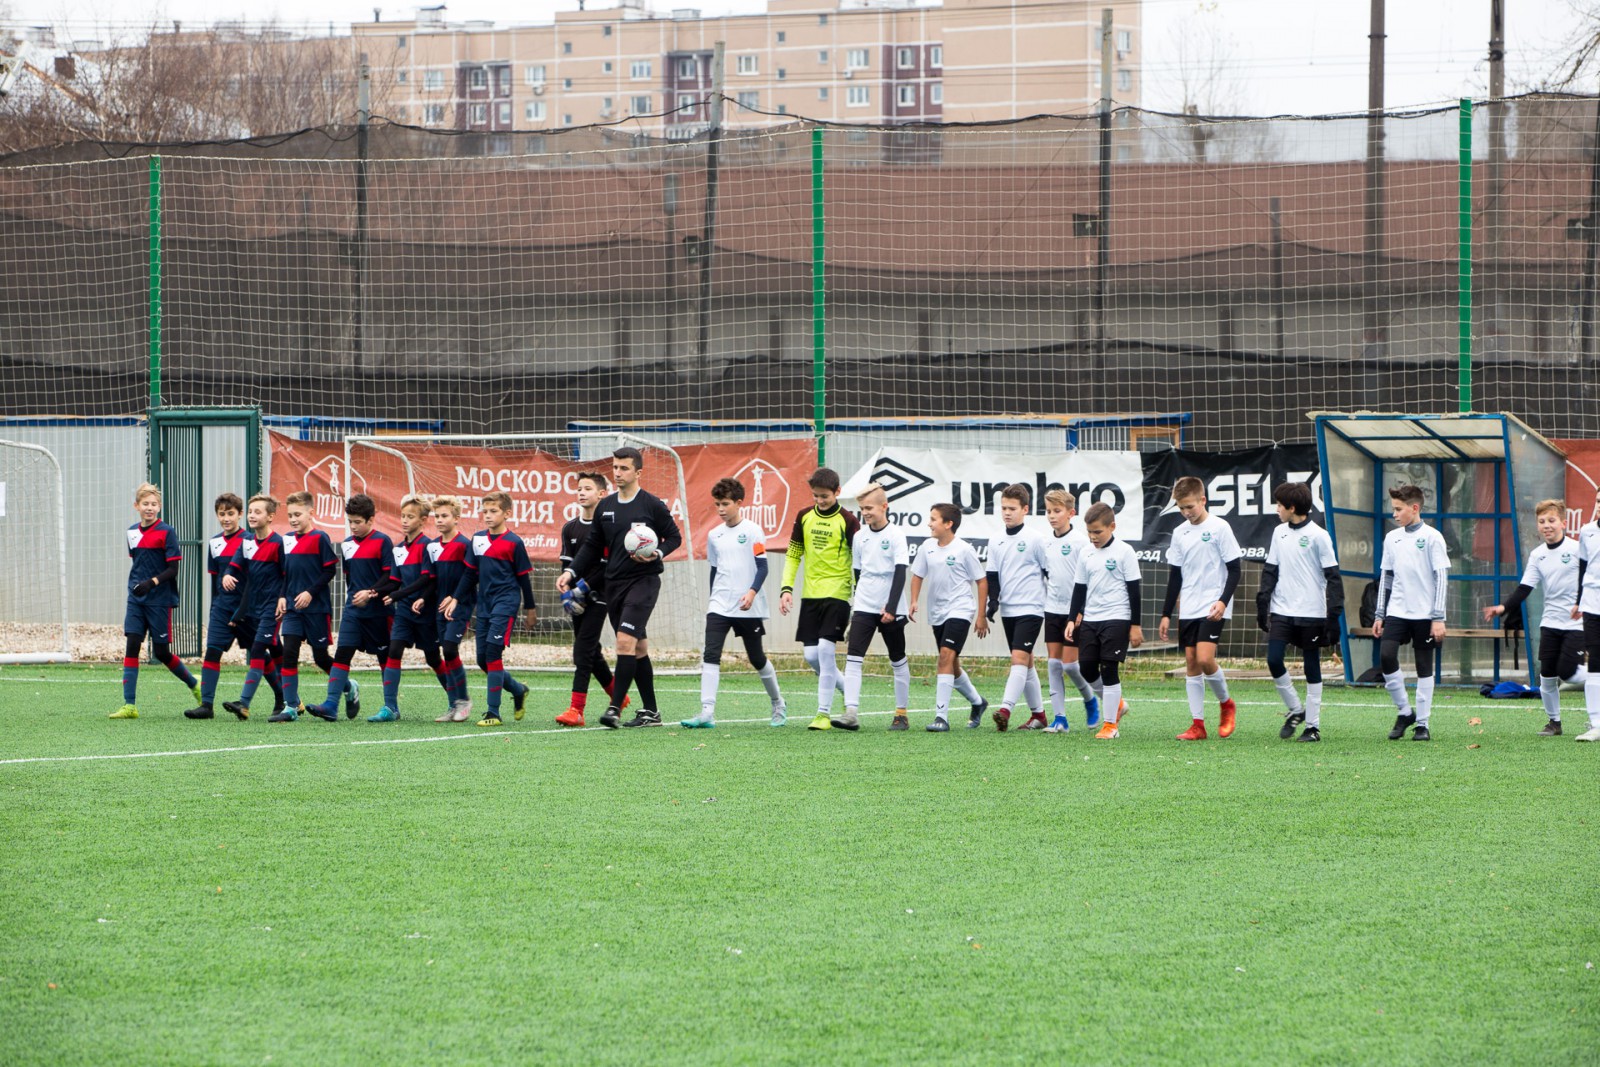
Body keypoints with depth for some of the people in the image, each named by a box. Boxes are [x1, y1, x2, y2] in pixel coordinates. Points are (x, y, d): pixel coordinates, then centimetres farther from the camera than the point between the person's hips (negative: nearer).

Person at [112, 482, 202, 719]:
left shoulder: (166, 532, -8)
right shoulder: (132, 533, 10)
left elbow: (173, 569, -10)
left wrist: (152, 582, -24)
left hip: (160, 601, -5)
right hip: (136, 599, 5)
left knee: (162, 653, 2)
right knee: (132, 646, -7)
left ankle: (194, 686, 26)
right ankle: (129, 705, -9)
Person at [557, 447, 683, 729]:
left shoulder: (652, 505, -5)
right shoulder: (605, 507, 11)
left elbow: (674, 537, 1)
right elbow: (592, 546, 16)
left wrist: (657, 554, -18)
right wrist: (571, 572, 4)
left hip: (643, 580, -6)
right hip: (614, 583, 6)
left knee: (626, 640, -18)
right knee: (638, 648, 10)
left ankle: (615, 708, -19)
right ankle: (650, 711, 15)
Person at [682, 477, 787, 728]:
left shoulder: (752, 531, -6)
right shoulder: (714, 536, 10)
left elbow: (762, 566, -10)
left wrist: (752, 592, -23)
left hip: (749, 608, -4)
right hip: (719, 605, 4)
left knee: (757, 658, 7)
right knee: (710, 655, -13)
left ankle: (778, 705, 30)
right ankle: (707, 713, -20)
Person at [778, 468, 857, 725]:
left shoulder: (847, 521, -6)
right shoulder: (804, 517, 8)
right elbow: (793, 555, 14)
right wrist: (786, 588, 3)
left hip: (837, 594, -5)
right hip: (810, 595, 5)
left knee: (826, 649, -14)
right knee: (811, 655, 2)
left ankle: (824, 712, -9)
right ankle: (849, 692, 23)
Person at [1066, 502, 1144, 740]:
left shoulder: (1123, 552, -6)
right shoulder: (1087, 554, 9)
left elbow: (1135, 589, -5)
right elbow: (1080, 589, 16)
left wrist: (1136, 625, -7)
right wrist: (1072, 619, 9)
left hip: (1117, 619, -6)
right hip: (1090, 620, 6)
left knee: (1109, 670, -8)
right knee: (1088, 670, 3)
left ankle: (1110, 725, -2)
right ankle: (1117, 704, 27)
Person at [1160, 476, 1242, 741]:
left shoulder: (1219, 528, -6)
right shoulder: (1180, 533, 10)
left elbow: (1234, 569, -5)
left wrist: (1223, 600, -17)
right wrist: (1166, 613, 13)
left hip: (1212, 608, -6)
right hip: (1188, 609, 6)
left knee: (1205, 658, -18)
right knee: (1190, 662, 2)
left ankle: (1226, 703, 7)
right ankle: (1197, 724, 4)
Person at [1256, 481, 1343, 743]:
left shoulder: (1318, 536, -7)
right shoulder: (1280, 533, 10)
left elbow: (1332, 577, -6)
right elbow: (1270, 571, 16)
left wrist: (1334, 615, -11)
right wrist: (1262, 605, 10)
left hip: (1311, 613, -5)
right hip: (1281, 611, 5)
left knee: (1312, 667, 1)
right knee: (1273, 661, -8)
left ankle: (1313, 725, 8)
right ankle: (1295, 710, 12)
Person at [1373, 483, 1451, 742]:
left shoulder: (1431, 537, -5)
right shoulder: (1392, 538, 11)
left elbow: (1441, 577, -6)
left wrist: (1438, 618, -10)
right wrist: (1379, 615, 13)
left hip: (1424, 613, -4)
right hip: (1397, 611, 4)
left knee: (1424, 667, 1)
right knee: (1386, 656, -13)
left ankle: (1422, 724, 8)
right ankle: (1405, 712, 3)